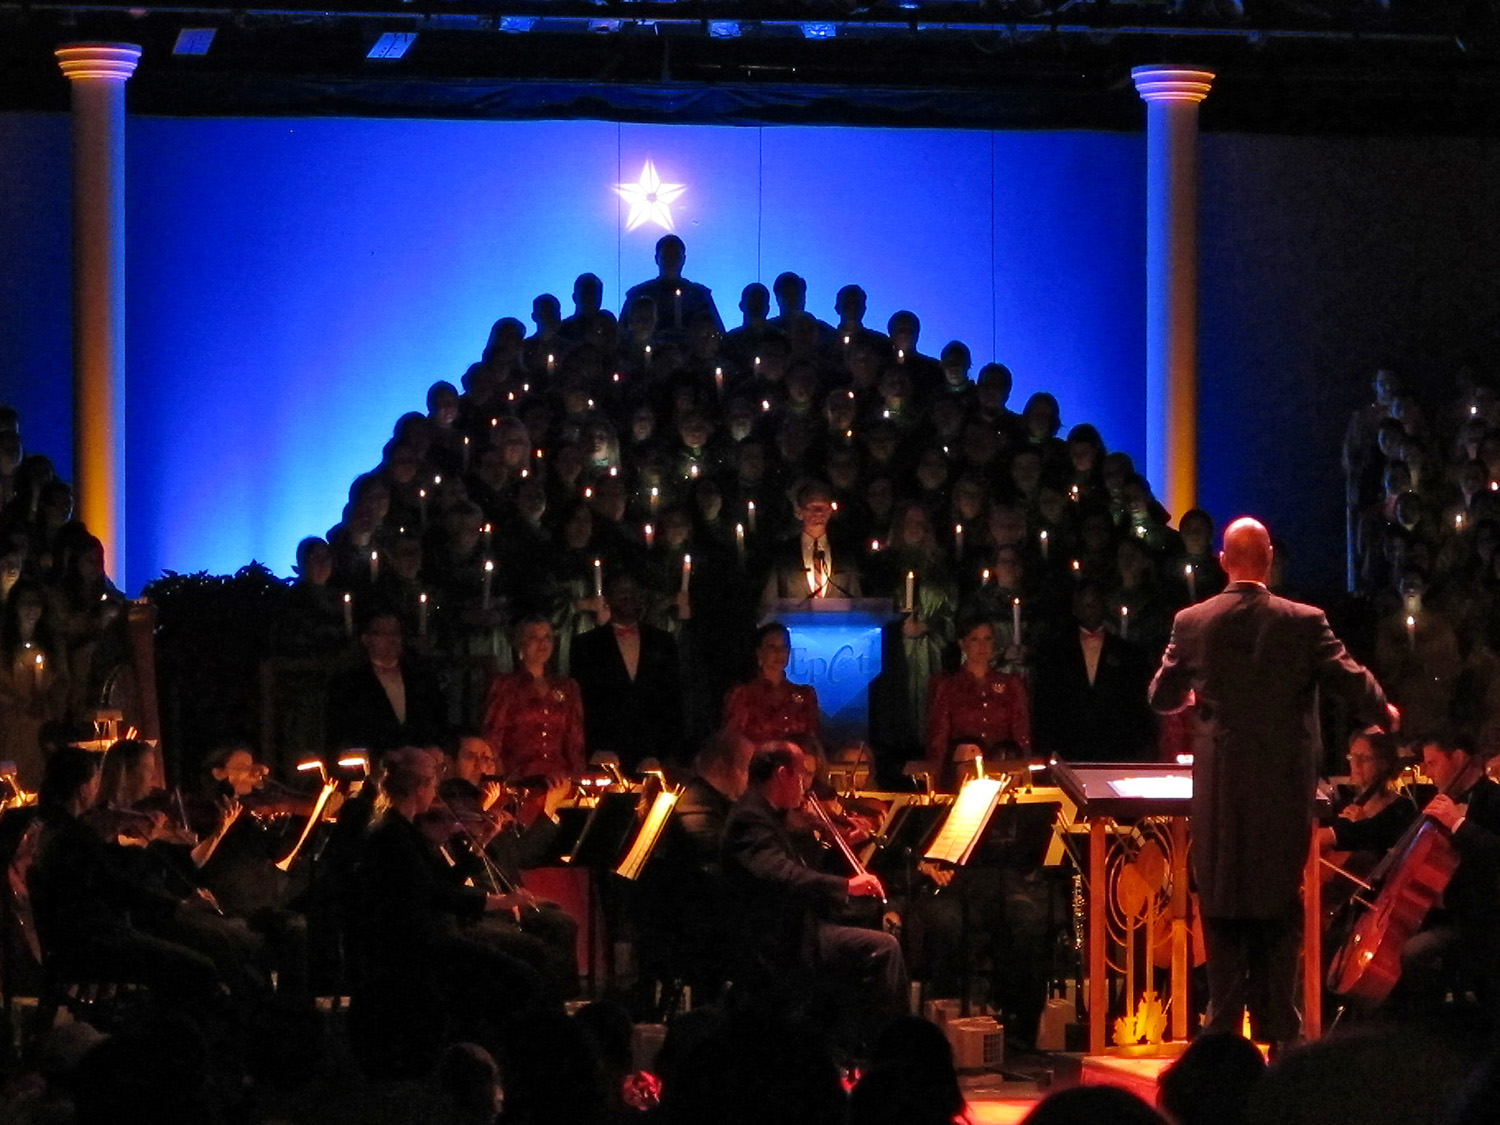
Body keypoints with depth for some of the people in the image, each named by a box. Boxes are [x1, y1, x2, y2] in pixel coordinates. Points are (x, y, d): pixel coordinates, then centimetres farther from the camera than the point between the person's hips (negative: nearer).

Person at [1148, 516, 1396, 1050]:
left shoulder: (1191, 623, -3)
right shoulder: (1304, 623, -8)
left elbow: (1163, 697, 8)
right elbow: (1352, 682, -5)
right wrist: (1385, 714, 16)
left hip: (1219, 790, 1)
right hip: (1284, 786, -1)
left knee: (1223, 910, 7)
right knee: (1280, 912, 7)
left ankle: (1225, 1026, 6)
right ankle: (1277, 1026, 6)